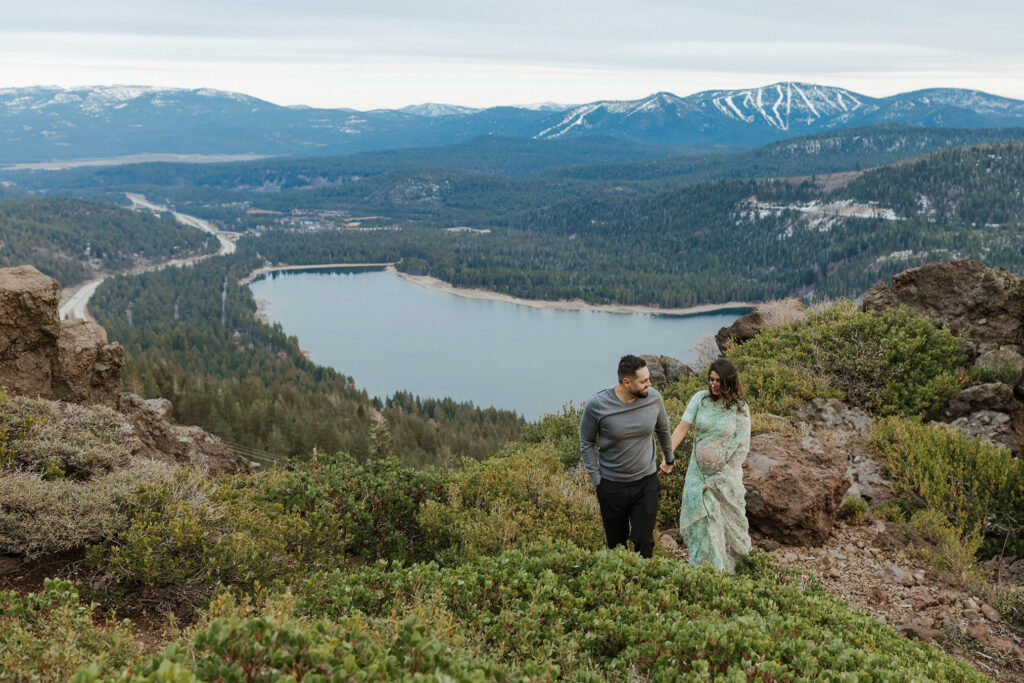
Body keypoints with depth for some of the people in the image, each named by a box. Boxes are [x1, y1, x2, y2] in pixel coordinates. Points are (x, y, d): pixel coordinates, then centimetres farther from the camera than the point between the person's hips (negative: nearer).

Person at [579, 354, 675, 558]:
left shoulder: (653, 397, -8)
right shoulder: (597, 405, -17)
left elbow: (663, 429, 14)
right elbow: (587, 444, -1)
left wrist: (669, 459, 26)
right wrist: (596, 479, -5)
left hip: (646, 481, 1)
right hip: (611, 485, -1)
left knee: (644, 542, -4)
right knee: (616, 544, 10)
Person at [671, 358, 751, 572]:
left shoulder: (739, 407, -9)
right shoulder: (700, 398, -3)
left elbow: (742, 446, -8)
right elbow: (682, 428, -7)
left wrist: (722, 478, -13)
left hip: (725, 473, -2)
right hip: (698, 471, 2)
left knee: (724, 522, 8)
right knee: (699, 520, 5)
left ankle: (723, 571, 25)